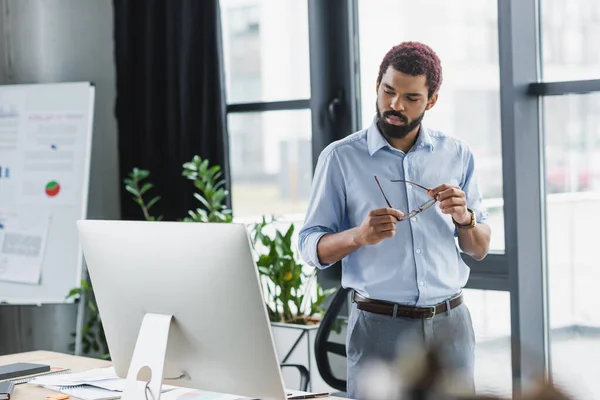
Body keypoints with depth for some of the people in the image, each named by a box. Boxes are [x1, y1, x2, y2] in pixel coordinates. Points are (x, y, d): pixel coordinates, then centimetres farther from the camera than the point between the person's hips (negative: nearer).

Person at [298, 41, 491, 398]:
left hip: (450, 324, 3)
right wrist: (360, 235, -21)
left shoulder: (457, 155, 7)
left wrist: (463, 217, -12)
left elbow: (480, 249, 9)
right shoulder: (340, 158, -2)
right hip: (380, 326, -3)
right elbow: (310, 248, -3)